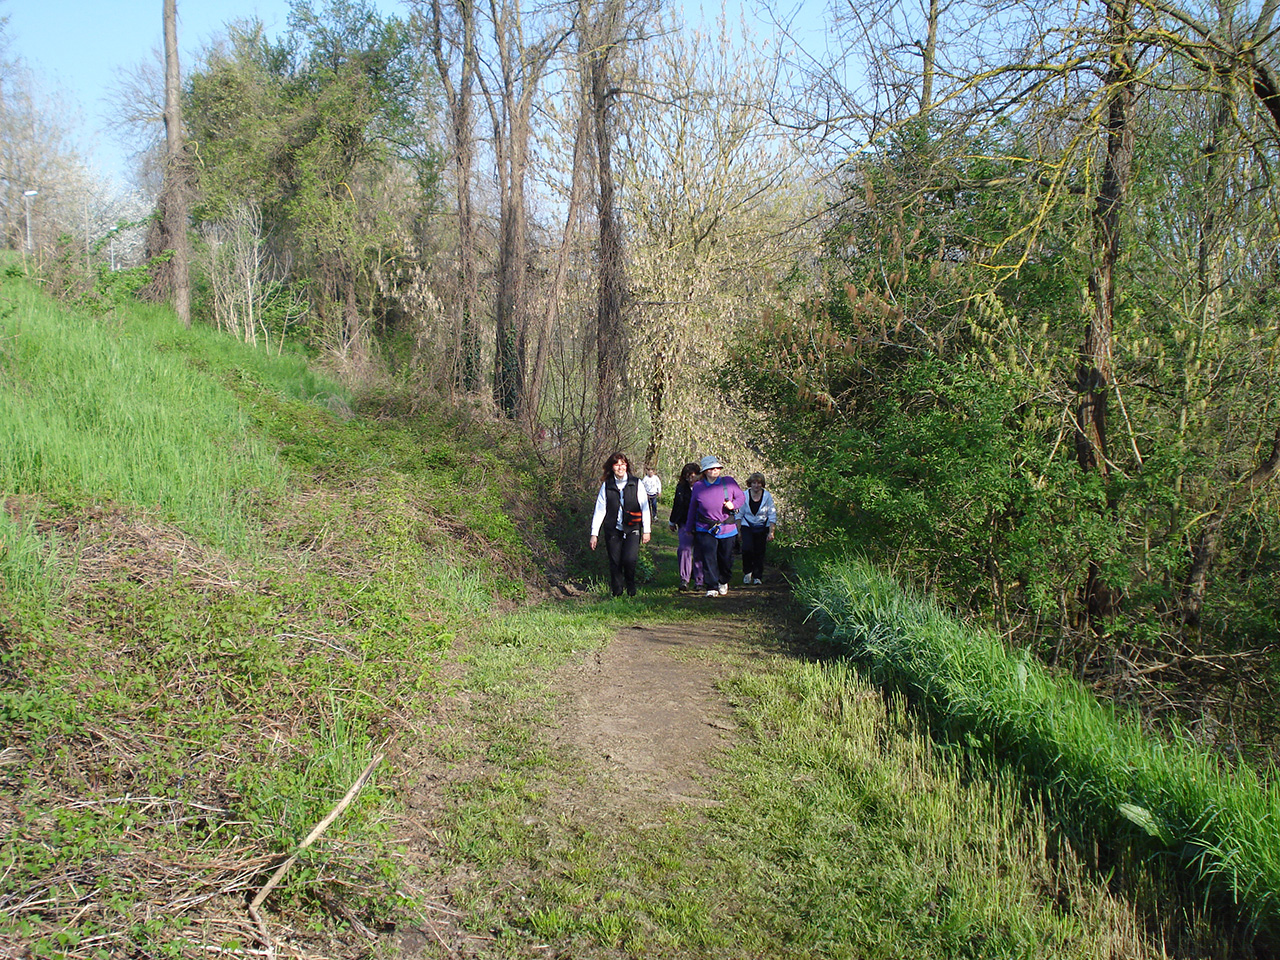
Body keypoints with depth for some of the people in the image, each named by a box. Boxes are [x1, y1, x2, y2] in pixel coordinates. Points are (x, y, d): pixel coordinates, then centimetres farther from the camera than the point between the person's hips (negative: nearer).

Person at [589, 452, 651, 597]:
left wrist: (646, 530, 1)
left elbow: (645, 508, 4)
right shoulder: (606, 486, 5)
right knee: (615, 562, 1)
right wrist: (594, 533, 2)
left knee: (629, 559, -17)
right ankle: (617, 594, 15)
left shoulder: (636, 483, 2)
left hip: (632, 530, -2)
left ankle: (630, 586, 11)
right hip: (613, 530, 2)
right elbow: (599, 510, 6)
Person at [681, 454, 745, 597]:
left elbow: (742, 497, 8)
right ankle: (712, 587, -3)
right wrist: (689, 528, 19)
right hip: (705, 530, -1)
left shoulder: (729, 482, -2)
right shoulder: (698, 487, 1)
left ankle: (723, 582, 36)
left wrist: (733, 504, -15)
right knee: (708, 559, -10)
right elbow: (692, 509, 12)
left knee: (726, 559, 11)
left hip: (727, 528, 1)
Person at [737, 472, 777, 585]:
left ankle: (757, 577, 14)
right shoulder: (744, 496, -5)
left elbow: (772, 516, -2)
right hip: (747, 527, 0)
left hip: (762, 528, 0)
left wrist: (771, 532, -7)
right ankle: (747, 572, 1)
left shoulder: (767, 496, -6)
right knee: (747, 548, -19)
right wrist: (738, 530, 1)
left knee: (759, 552, 0)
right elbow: (739, 514, 4)